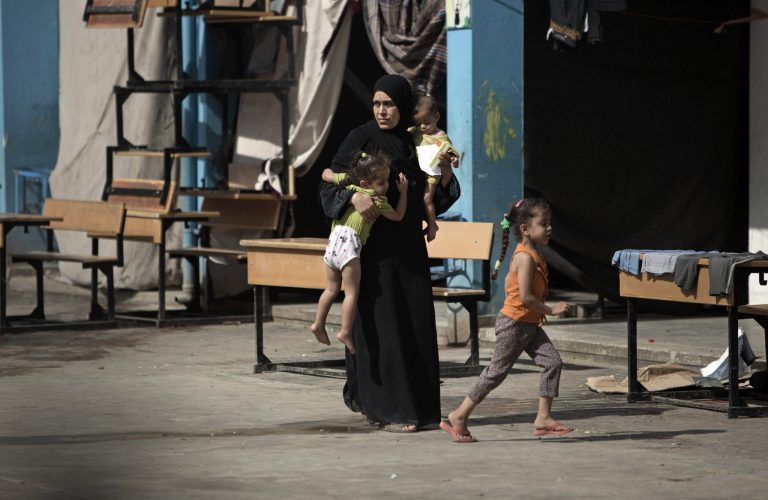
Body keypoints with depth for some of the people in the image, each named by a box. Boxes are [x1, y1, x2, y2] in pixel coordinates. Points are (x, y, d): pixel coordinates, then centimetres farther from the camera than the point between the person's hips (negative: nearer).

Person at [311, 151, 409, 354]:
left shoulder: (347, 183, 12)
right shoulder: (378, 201, -1)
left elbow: (327, 174, 25)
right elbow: (398, 215, 11)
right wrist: (403, 192, 17)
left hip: (333, 240, 7)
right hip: (350, 242, -7)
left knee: (332, 289, 18)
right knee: (352, 292, -3)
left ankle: (318, 324, 21)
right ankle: (345, 332, -8)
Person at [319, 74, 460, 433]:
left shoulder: (417, 143, 10)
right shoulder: (361, 138, -4)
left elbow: (432, 202, 12)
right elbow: (330, 185, -9)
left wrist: (445, 177, -8)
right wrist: (353, 196, -29)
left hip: (409, 248, 5)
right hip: (374, 247, -5)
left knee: (417, 325, 5)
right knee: (381, 325, -7)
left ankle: (419, 407, 16)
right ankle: (387, 410, -4)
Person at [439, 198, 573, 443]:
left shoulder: (531, 255, 10)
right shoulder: (526, 257, -20)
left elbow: (509, 283, 20)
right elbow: (525, 296, -25)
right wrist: (549, 310, -15)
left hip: (529, 325, 9)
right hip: (514, 324, -9)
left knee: (553, 362, -2)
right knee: (497, 371, -1)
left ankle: (543, 418, -1)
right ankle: (458, 417, 10)